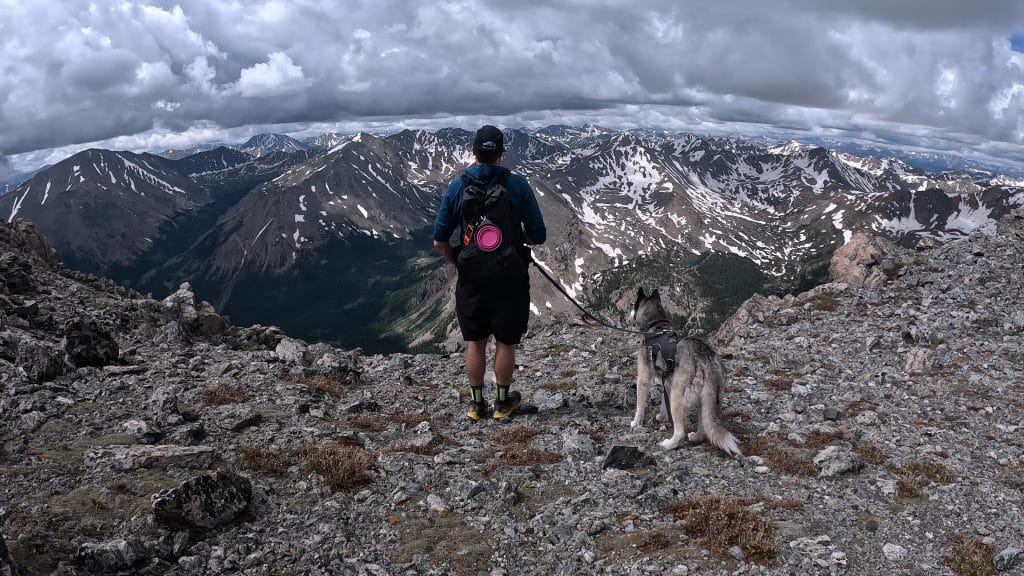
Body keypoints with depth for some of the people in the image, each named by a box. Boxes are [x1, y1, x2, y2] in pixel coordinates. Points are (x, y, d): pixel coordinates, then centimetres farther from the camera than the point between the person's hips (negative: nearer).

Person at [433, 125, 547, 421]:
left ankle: (477, 403, 24)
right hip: (510, 277, -1)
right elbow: (538, 236, -7)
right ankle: (503, 401, 25)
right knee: (505, 342, 12)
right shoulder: (517, 185, -11)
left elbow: (439, 241, -3)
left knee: (475, 342, 14)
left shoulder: (457, 187, -6)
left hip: (471, 278, 2)